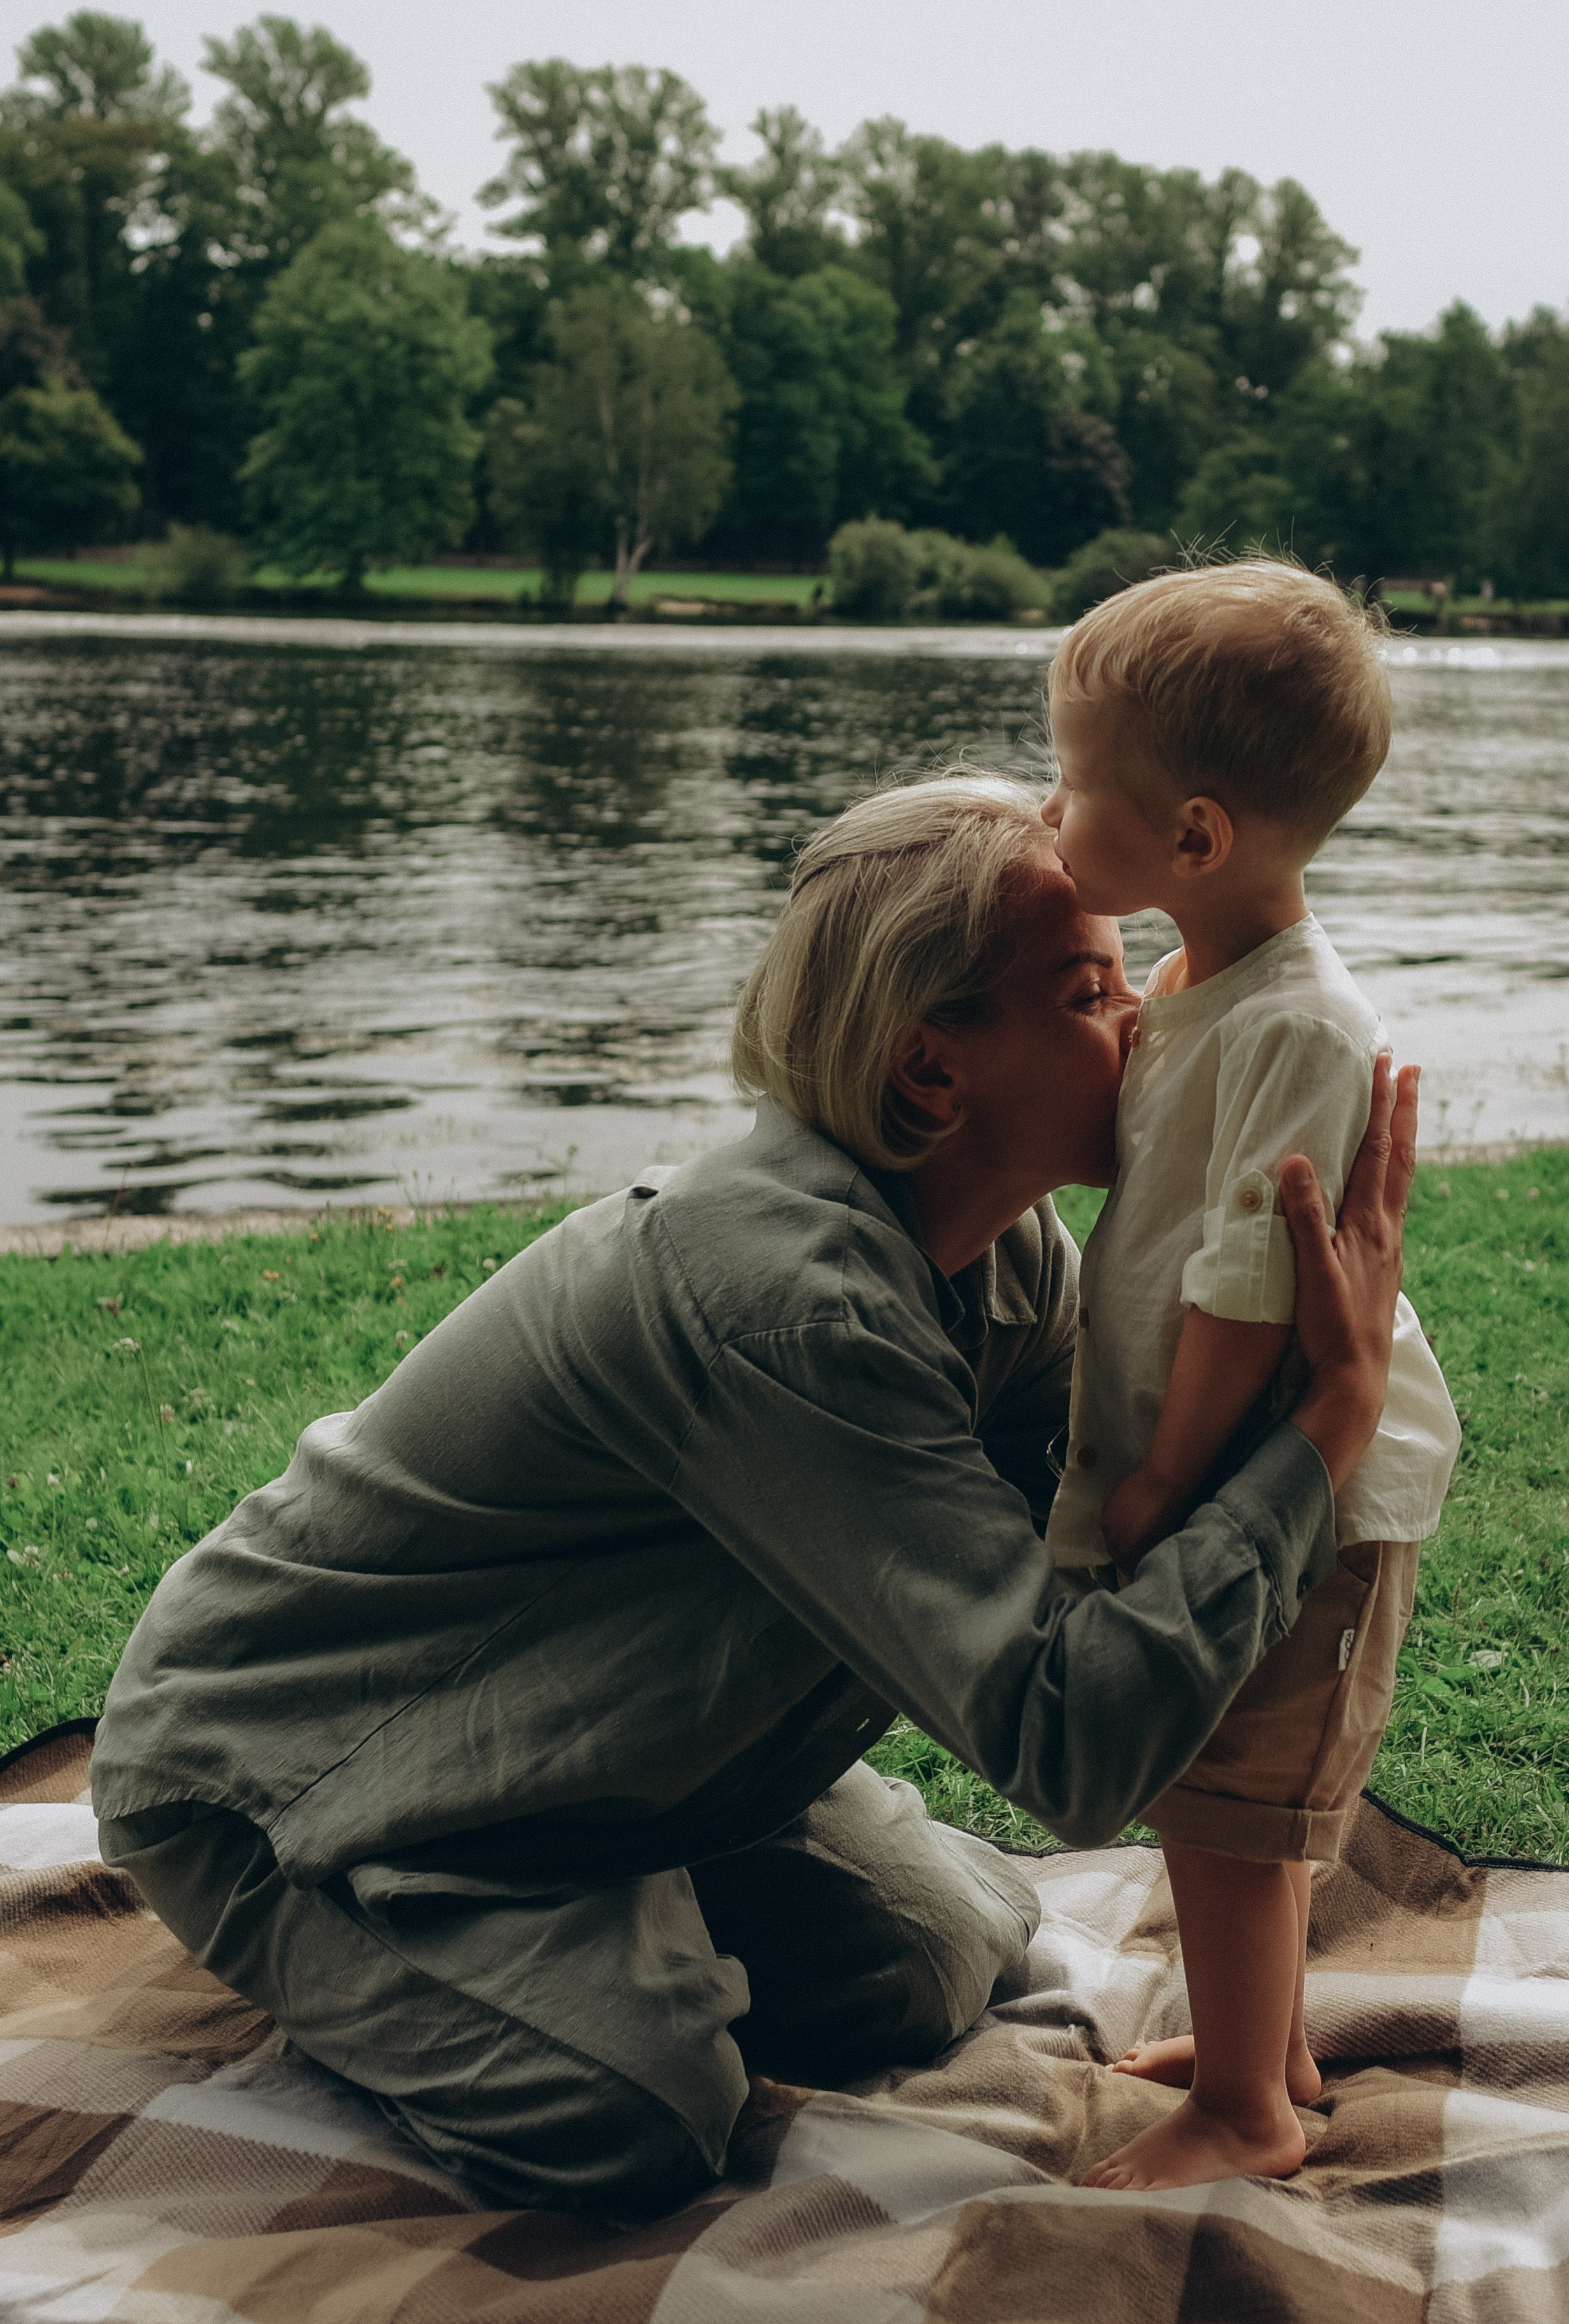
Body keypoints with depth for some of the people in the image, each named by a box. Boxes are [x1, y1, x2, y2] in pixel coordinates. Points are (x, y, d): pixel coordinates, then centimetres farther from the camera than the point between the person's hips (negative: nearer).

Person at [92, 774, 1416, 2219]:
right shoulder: (781, 1299, -39)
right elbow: (1077, 1747, -42)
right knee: (635, 2126, -26)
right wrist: (1343, 1404, -39)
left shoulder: (1011, 1257, -8)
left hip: (559, 1742, 8)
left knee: (945, 1958, 3)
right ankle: (328, 1958, 4)